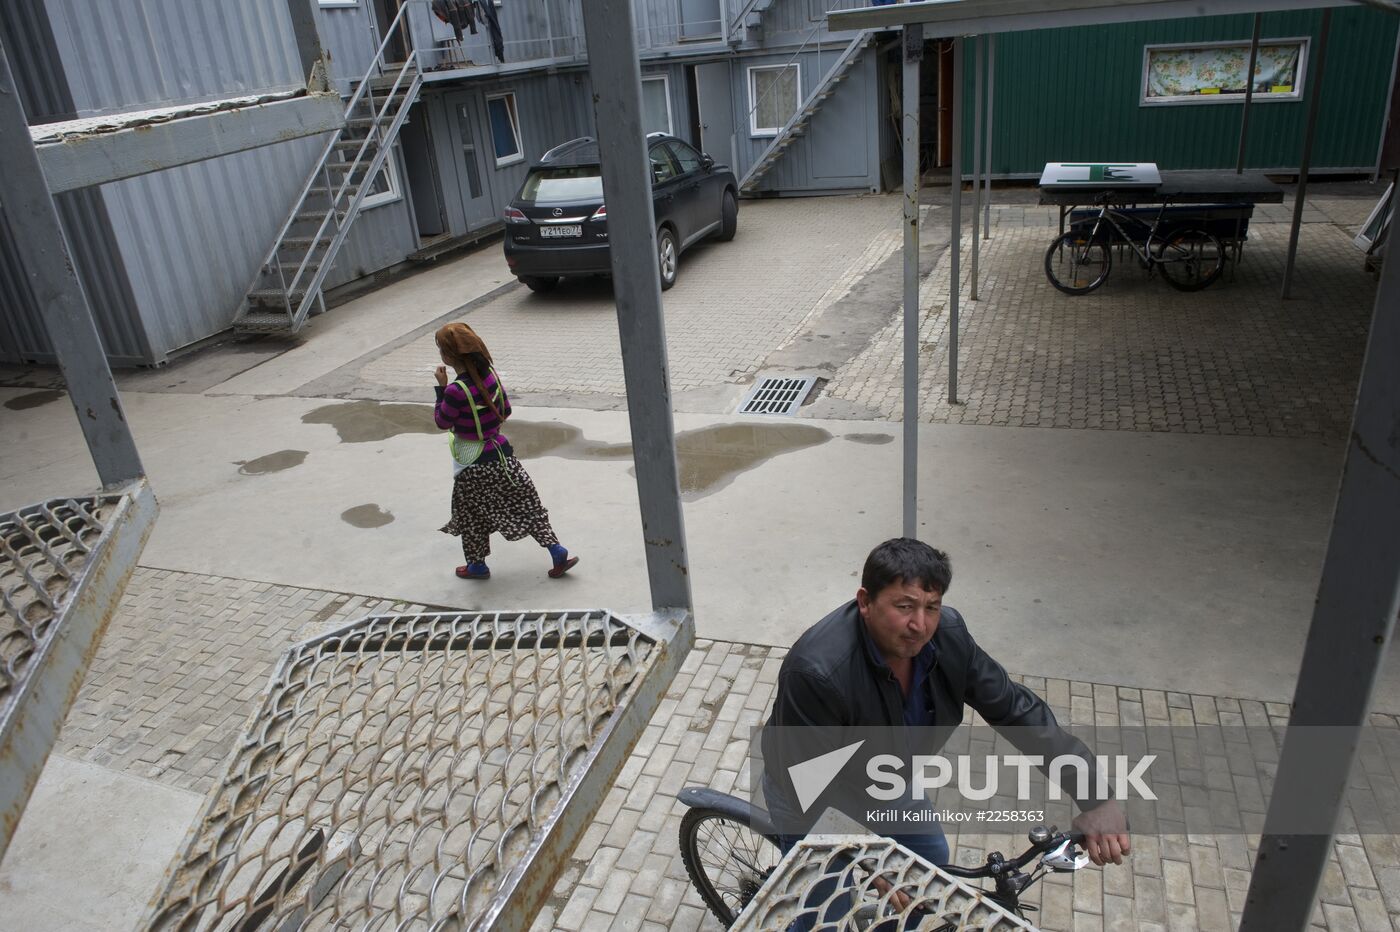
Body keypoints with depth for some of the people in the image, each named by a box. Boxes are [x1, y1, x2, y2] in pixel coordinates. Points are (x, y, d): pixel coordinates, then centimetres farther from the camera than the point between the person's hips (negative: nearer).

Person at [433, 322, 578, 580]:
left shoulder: (456, 391, -26)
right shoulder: (490, 374, -6)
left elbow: (442, 422, -10)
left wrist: (441, 388, -6)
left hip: (474, 464, -6)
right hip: (501, 452, 6)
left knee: (473, 515, 15)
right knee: (523, 504, 13)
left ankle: (477, 565, 30)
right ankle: (556, 551, 10)